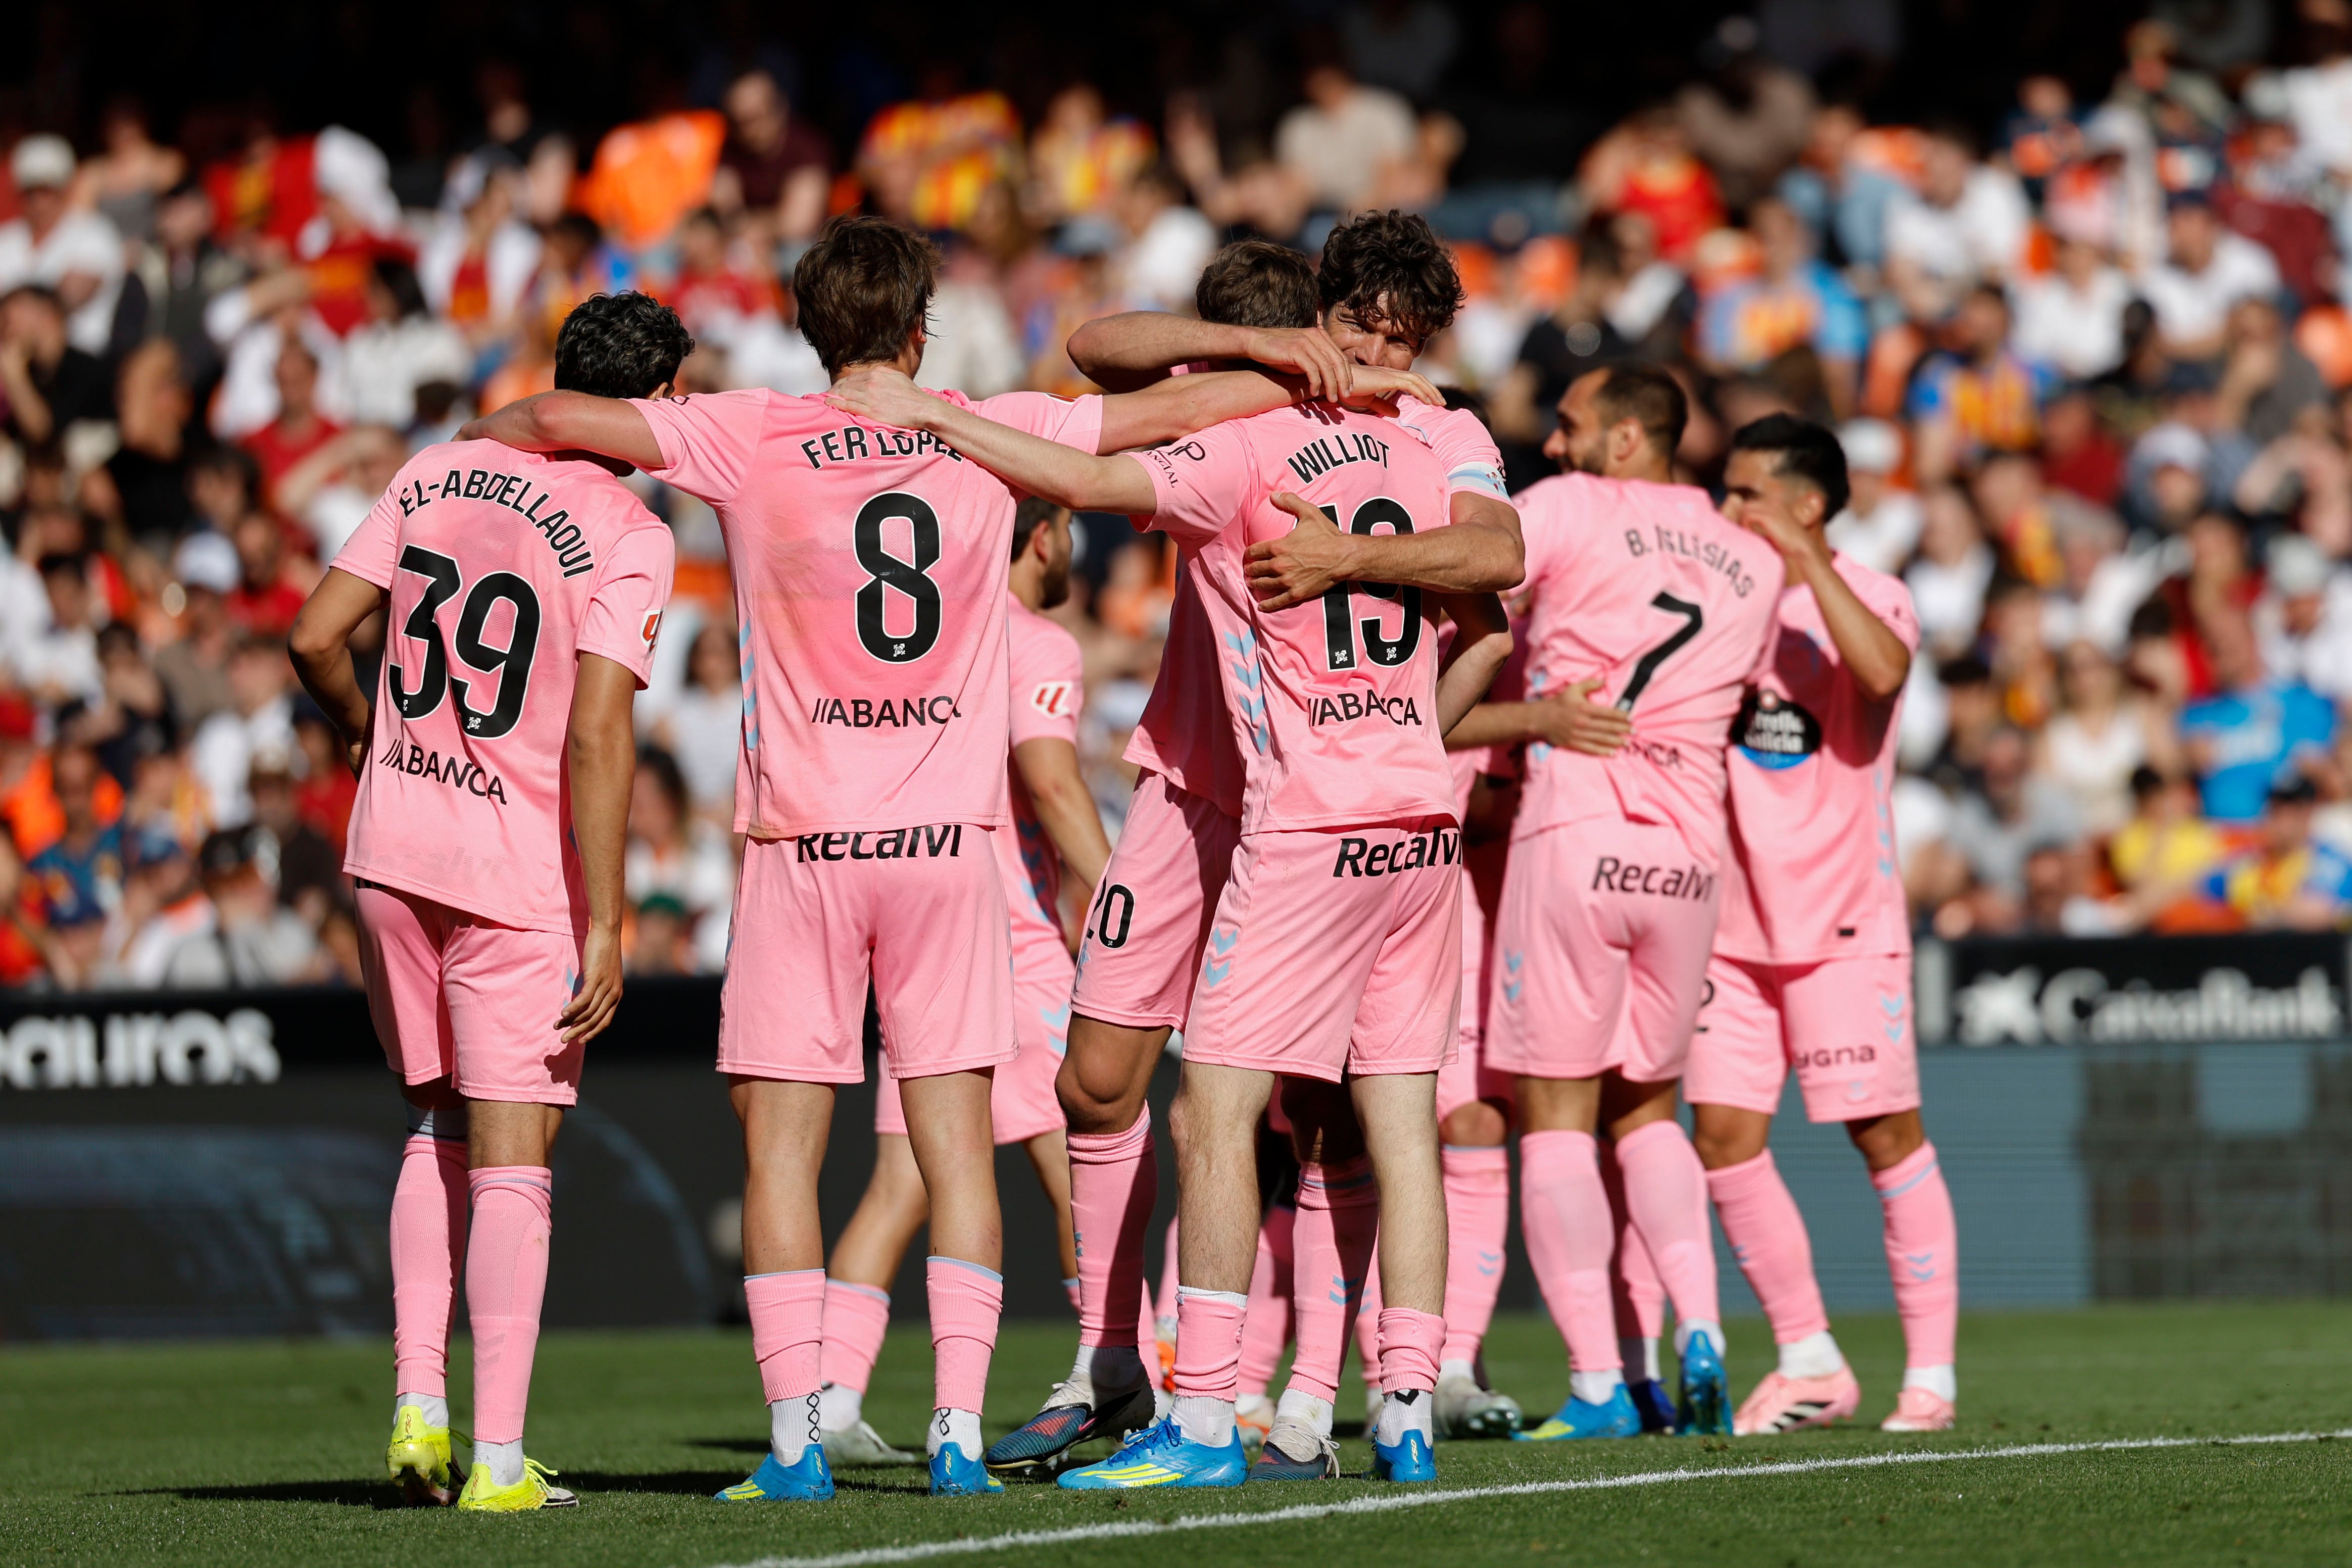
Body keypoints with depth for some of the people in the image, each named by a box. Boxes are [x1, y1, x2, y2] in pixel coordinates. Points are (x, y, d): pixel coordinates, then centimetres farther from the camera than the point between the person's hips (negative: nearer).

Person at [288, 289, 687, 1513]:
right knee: (509, 1157, 0)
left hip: (391, 850, 5)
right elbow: (596, 741, -17)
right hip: (519, 873, -5)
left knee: (438, 1128, 20)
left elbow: (316, 637, 4)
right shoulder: (628, 538, -10)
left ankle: (418, 1407, 12)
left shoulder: (436, 475, 5)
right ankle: (497, 1460, -1)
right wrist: (605, 930, -15)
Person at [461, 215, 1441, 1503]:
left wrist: (482, 436, 21)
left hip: (804, 841, -1)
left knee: (781, 1144, 3)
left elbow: (548, 418, 0)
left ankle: (796, 1435, -4)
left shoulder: (750, 441, -3)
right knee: (955, 1142, 4)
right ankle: (958, 1428, -3)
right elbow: (1173, 407, 12)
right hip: (947, 841, 1)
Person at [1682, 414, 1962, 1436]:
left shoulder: (1867, 597, -6)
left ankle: (1931, 1372, 5)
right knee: (1724, 1134, -1)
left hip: (1844, 921, -5)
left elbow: (1882, 673, -28)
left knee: (1885, 1134, -3)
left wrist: (1806, 561, -27)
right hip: (1732, 921, 5)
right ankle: (1810, 1365, 10)